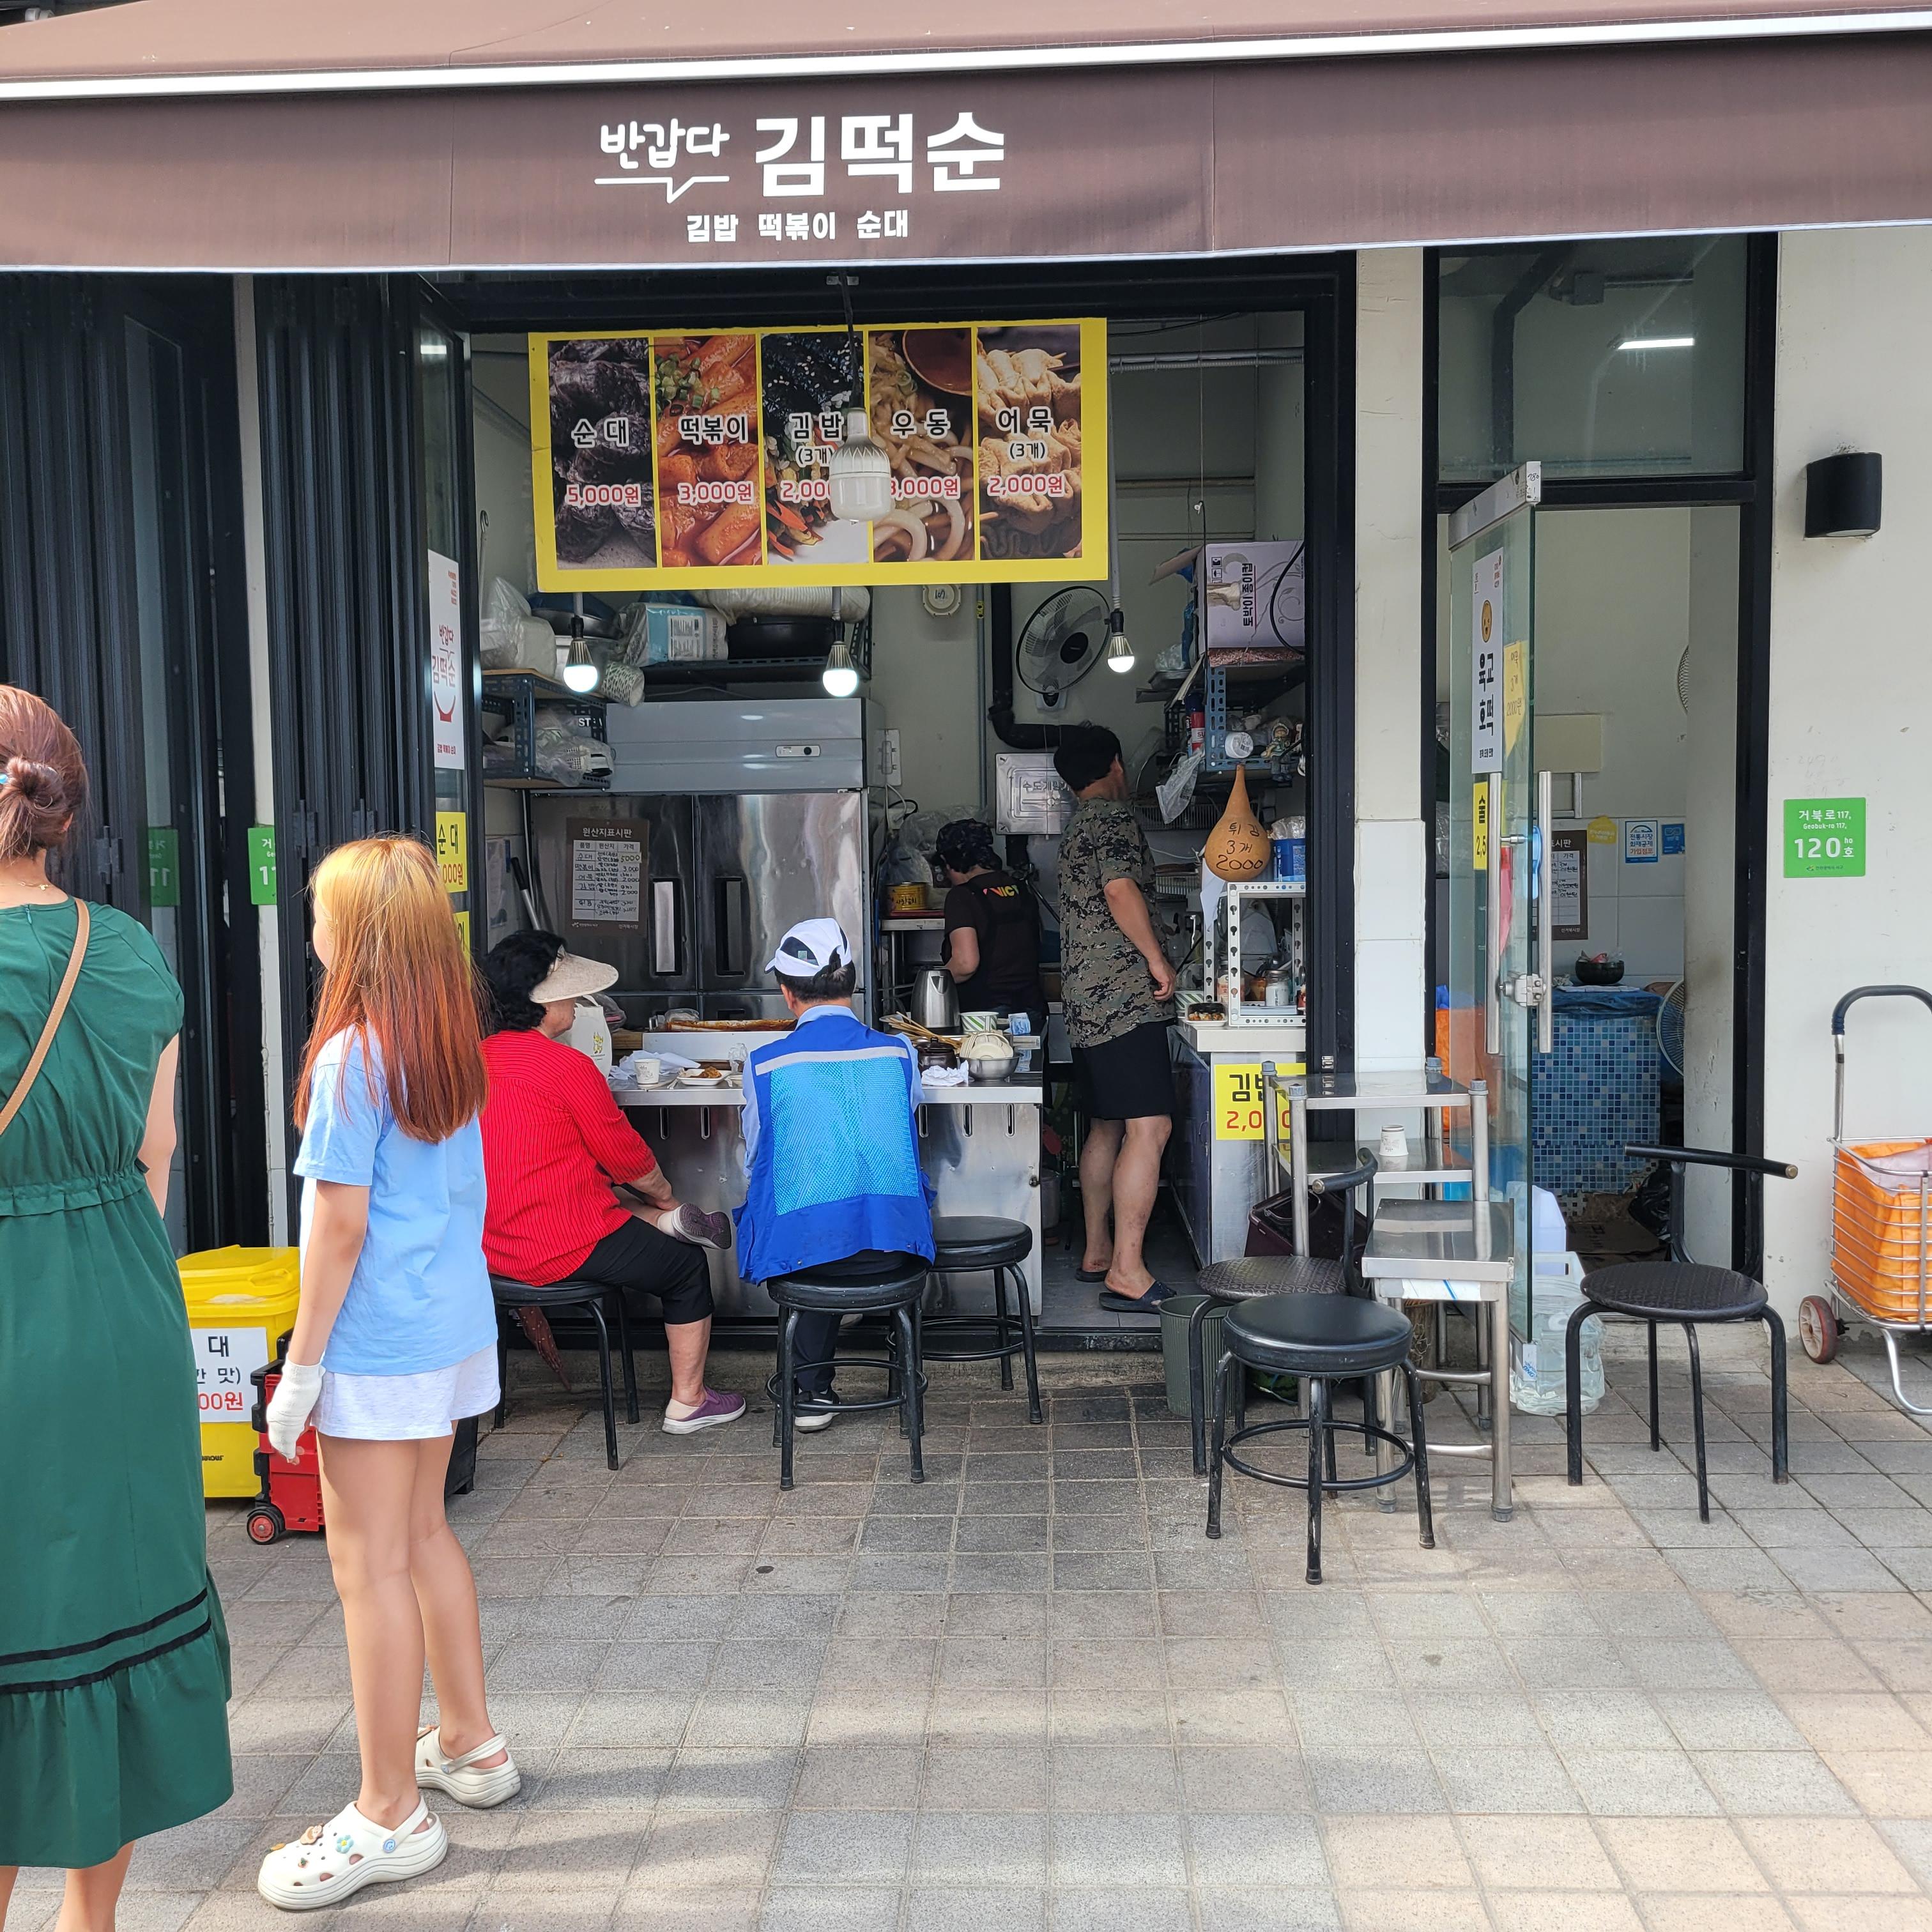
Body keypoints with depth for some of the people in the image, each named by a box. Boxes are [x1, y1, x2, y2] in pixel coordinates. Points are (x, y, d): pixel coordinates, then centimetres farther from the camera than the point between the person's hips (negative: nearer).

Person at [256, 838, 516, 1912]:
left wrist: (303, 1362, -11)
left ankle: (391, 1816, 14)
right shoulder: (453, 1046, 5)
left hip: (380, 1342, -8)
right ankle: (470, 1744, 34)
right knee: (424, 1533, 21)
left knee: (371, 1567, 2)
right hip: (454, 1324, 8)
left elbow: (342, 1222, -18)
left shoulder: (351, 1057, -17)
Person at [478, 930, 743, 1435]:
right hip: (564, 1246, -8)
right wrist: (667, 1197, 12)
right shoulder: (567, 1065, -19)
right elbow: (624, 1154, -9)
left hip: (494, 1244, 8)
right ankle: (687, 1403, 21)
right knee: (689, 1267, 13)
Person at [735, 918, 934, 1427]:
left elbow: (754, 1160, 8)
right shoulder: (899, 1052, 1)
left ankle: (813, 1389, 31)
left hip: (800, 1245, -2)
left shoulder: (764, 1064, -5)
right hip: (896, 1233, 2)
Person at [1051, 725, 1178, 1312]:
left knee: (1106, 1127, 15)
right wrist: (1158, 960, -14)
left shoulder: (1076, 827, 21)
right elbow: (1121, 891, -22)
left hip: (1086, 999, 10)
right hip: (1123, 995, -10)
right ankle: (1127, 1272, -17)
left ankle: (1097, 1253, 21)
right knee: (1149, 1128, -14)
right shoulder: (1115, 818, -8)